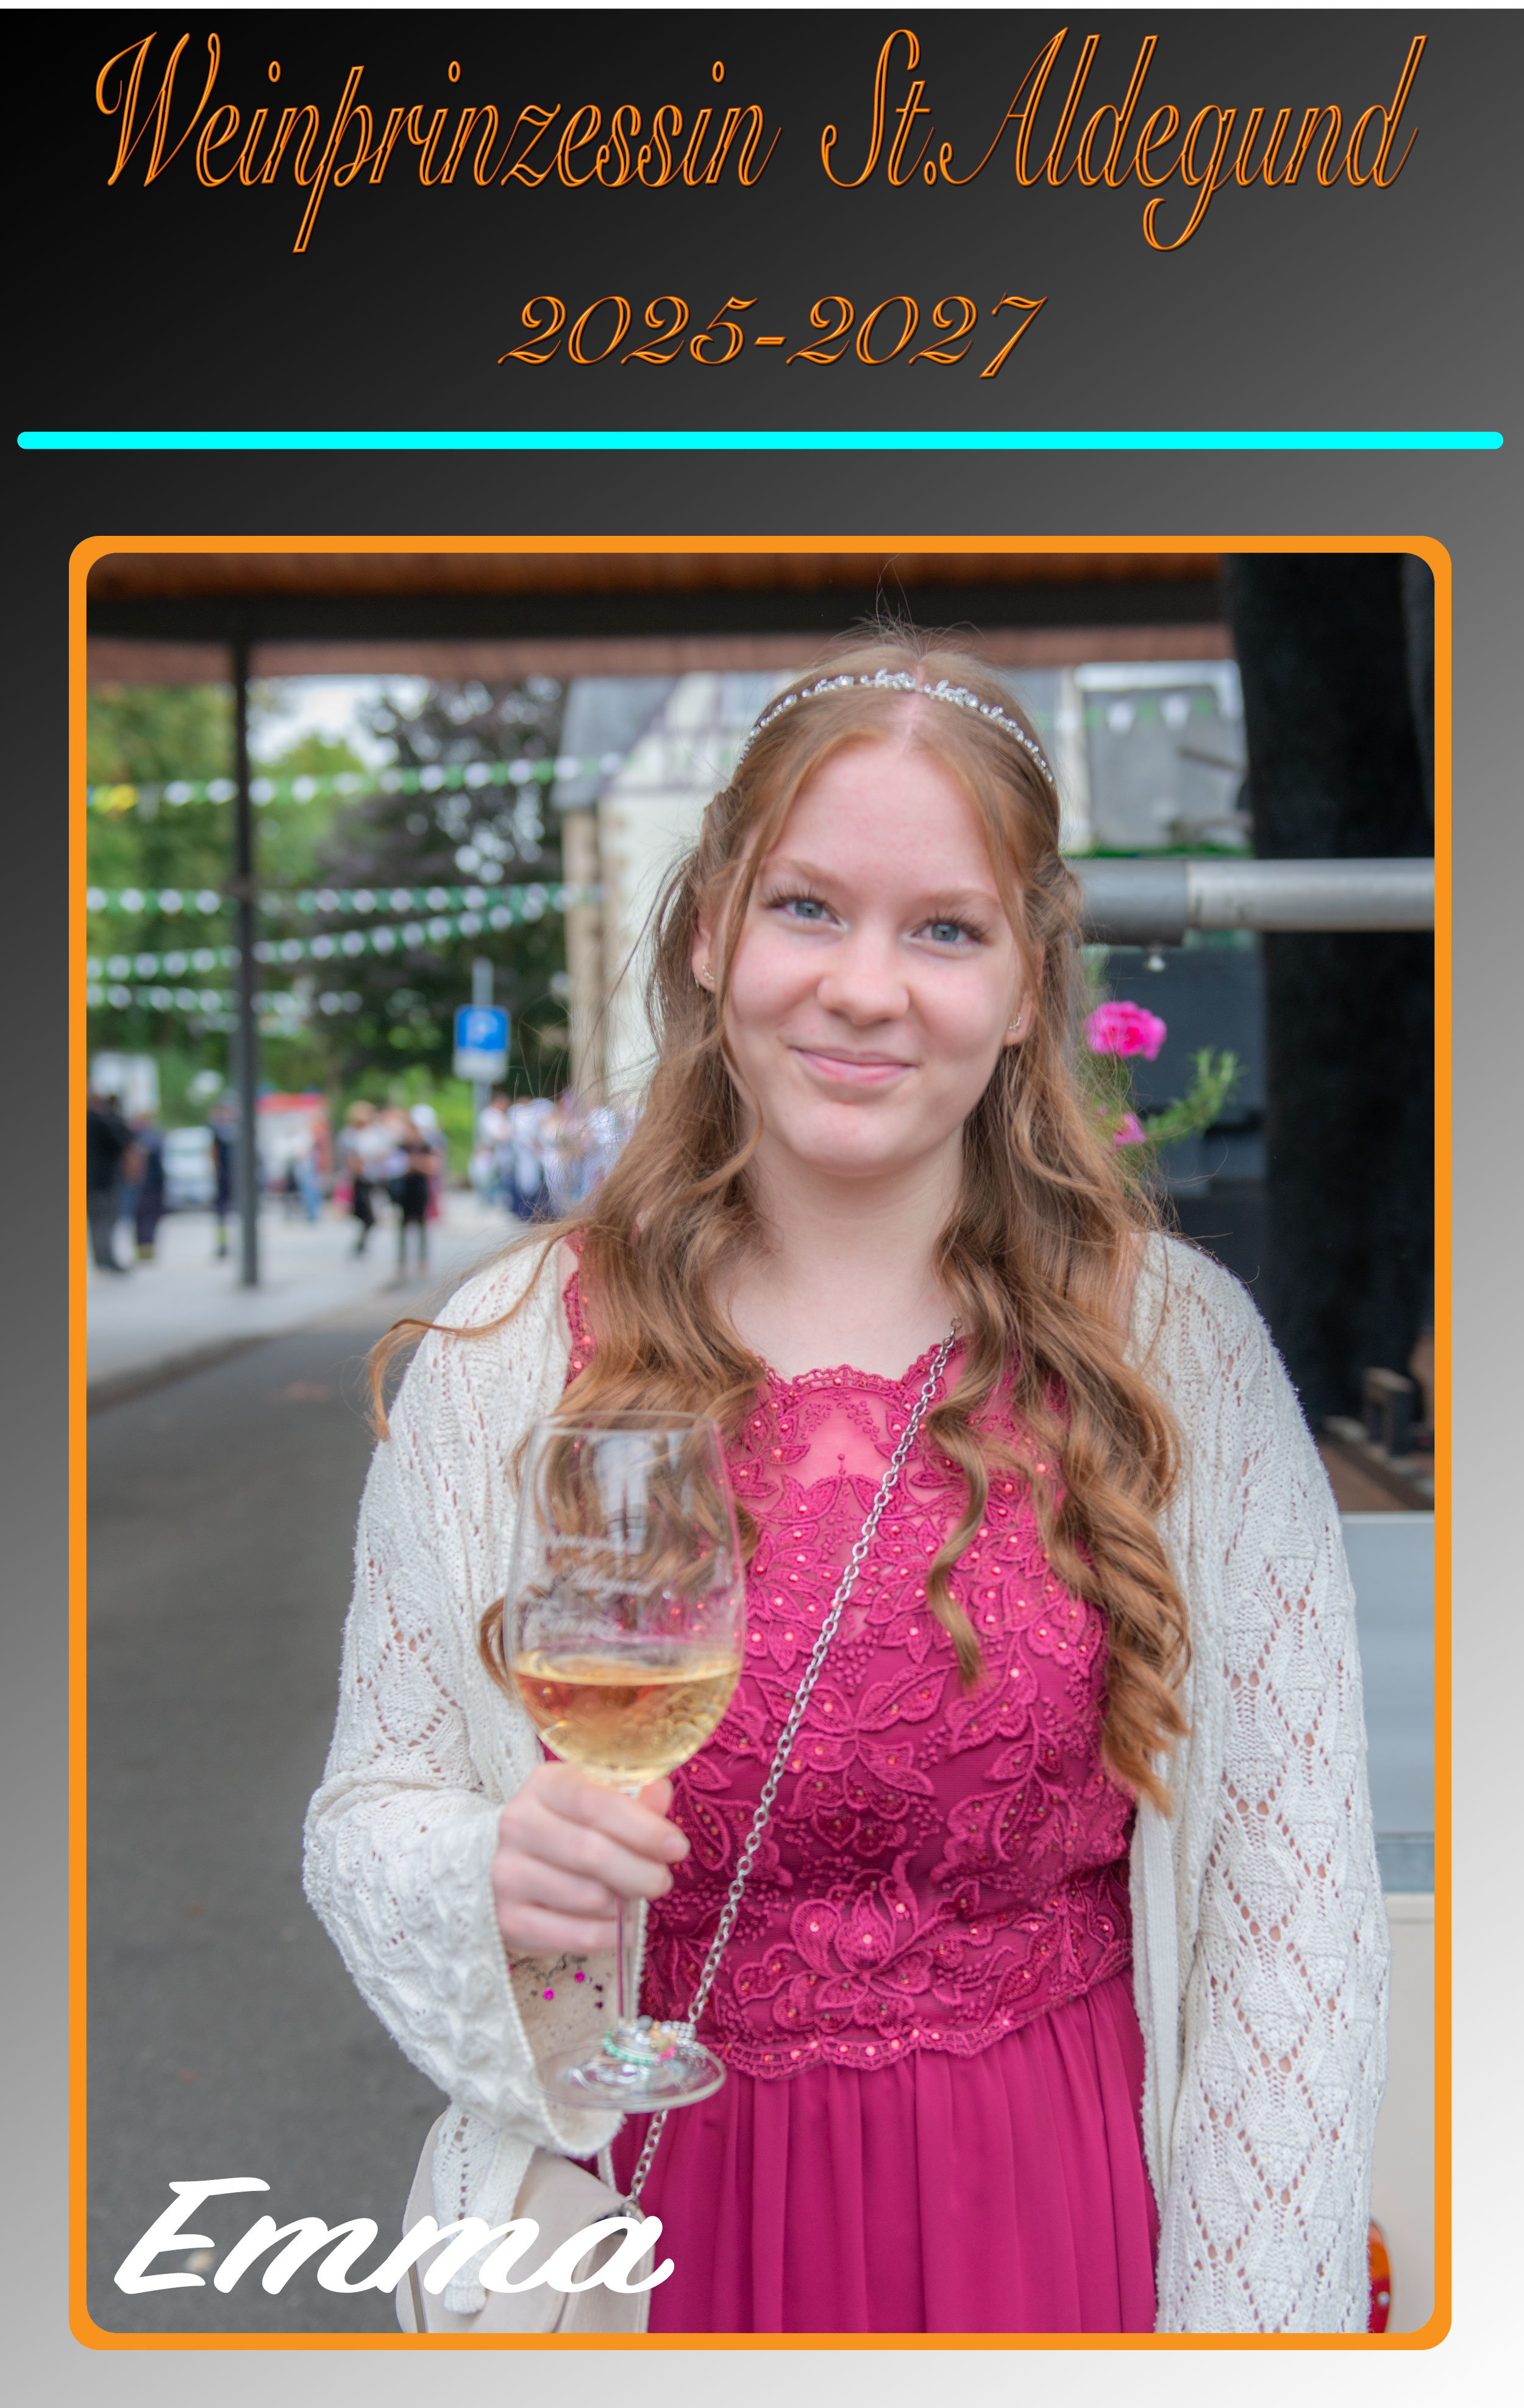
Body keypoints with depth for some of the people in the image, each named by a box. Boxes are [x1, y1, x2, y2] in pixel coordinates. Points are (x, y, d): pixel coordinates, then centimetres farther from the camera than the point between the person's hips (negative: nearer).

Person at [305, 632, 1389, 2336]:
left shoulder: (1180, 1349, -8)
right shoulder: (505, 1361, -6)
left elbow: (1292, 1908, -6)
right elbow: (370, 1819, 0)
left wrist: (1251, 2334, -9)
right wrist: (494, 1881, -21)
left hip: (1058, 2210, 0)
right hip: (653, 2201, 1)